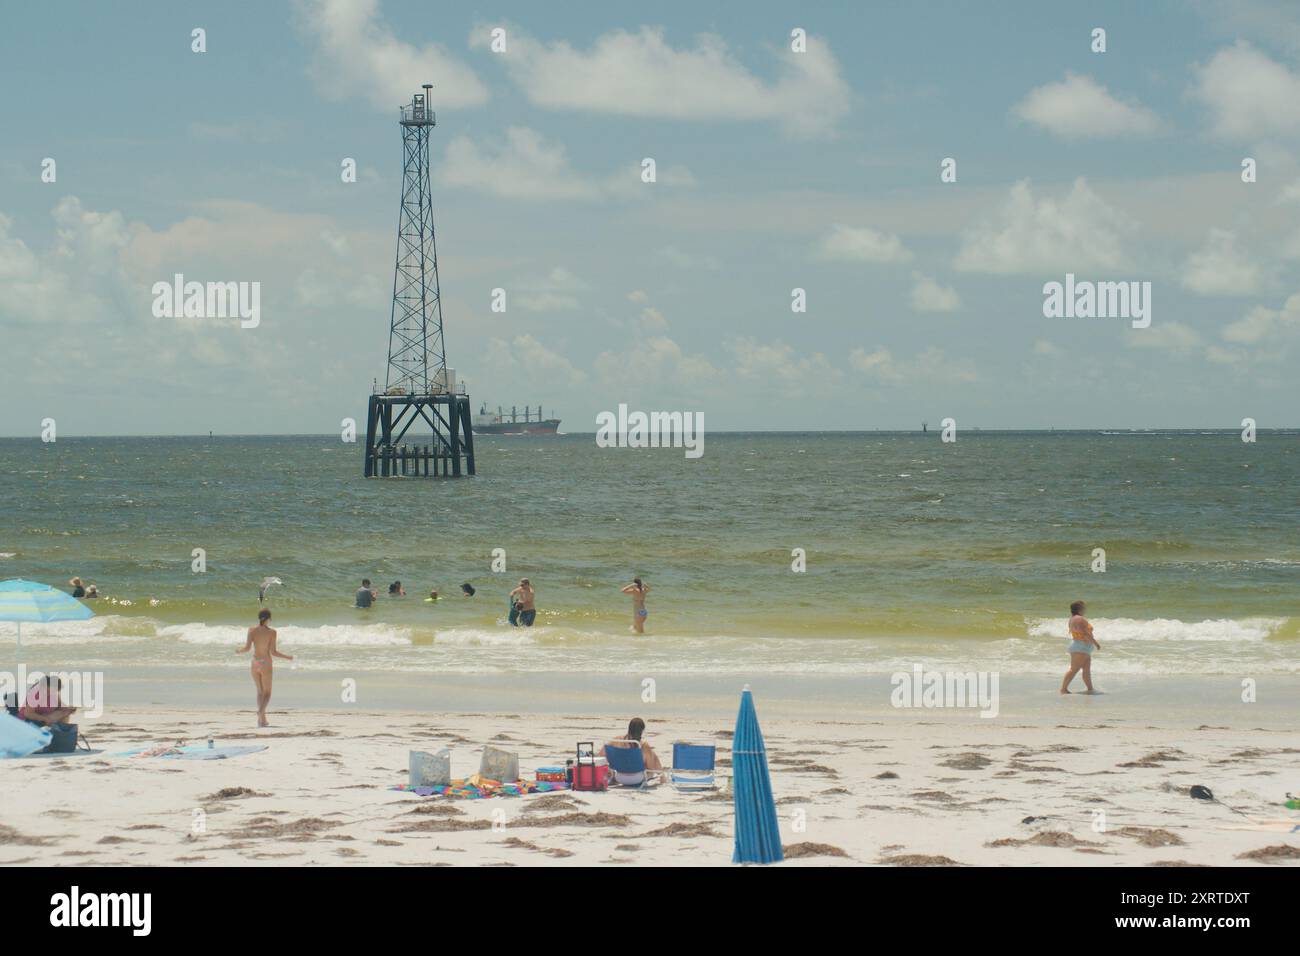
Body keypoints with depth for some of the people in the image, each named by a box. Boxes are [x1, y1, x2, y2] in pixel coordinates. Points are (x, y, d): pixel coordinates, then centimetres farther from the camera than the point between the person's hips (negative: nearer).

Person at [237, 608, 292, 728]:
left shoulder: (252, 630, -4)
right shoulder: (271, 632, -9)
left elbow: (247, 647, -9)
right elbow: (273, 652, -11)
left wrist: (239, 651, 13)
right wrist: (287, 657, 3)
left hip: (255, 663, 2)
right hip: (266, 664, -2)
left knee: (260, 692, 17)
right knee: (267, 693, 6)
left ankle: (263, 720, 14)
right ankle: (260, 711, -23)